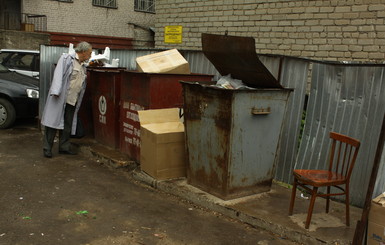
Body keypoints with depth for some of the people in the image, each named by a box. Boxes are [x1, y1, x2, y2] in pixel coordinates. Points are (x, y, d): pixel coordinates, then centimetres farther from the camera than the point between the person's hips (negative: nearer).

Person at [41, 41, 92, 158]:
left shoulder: (83, 66, 18)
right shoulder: (66, 58, -5)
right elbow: (58, 74, -13)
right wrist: (56, 91, -22)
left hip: (72, 100, 7)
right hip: (60, 98, -7)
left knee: (68, 125, 10)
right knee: (54, 121, -4)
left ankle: (64, 146, 20)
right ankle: (47, 148, 2)